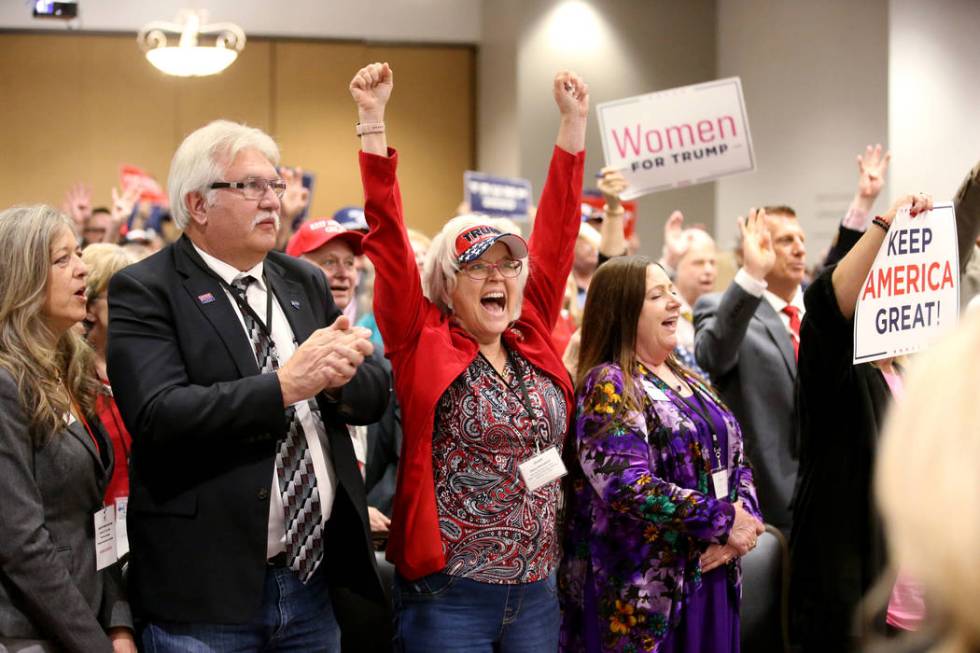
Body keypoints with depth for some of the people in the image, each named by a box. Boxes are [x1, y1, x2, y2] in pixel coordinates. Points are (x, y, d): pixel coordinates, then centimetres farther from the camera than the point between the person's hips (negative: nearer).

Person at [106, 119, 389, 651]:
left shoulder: (305, 282, 12)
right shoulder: (144, 292, -7)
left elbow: (375, 396, 9)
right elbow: (158, 417, -20)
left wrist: (338, 376, -13)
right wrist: (286, 383, -22)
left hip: (314, 575, 6)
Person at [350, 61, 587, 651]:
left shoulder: (533, 338, 7)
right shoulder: (423, 344, -4)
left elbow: (558, 229, 9)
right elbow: (388, 234, -10)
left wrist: (574, 122, 9)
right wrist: (373, 121, -14)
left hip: (537, 594, 5)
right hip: (448, 596, -5)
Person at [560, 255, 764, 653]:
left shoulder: (689, 381, 14)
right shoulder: (608, 386, -10)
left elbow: (735, 462, 14)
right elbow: (630, 488, -22)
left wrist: (745, 518, -7)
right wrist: (723, 520, -16)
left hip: (710, 577, 7)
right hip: (643, 590, -7)